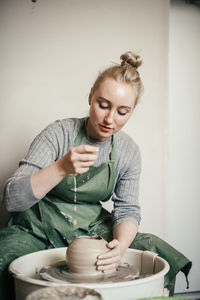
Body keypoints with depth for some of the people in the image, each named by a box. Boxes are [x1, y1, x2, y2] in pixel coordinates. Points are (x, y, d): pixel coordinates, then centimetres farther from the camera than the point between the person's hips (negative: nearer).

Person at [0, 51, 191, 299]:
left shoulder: (129, 151, -4)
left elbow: (127, 209, -3)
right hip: (40, 229, -3)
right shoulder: (58, 134, -16)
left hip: (92, 228, 4)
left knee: (164, 255, -16)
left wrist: (121, 244, -26)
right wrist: (62, 168, -40)